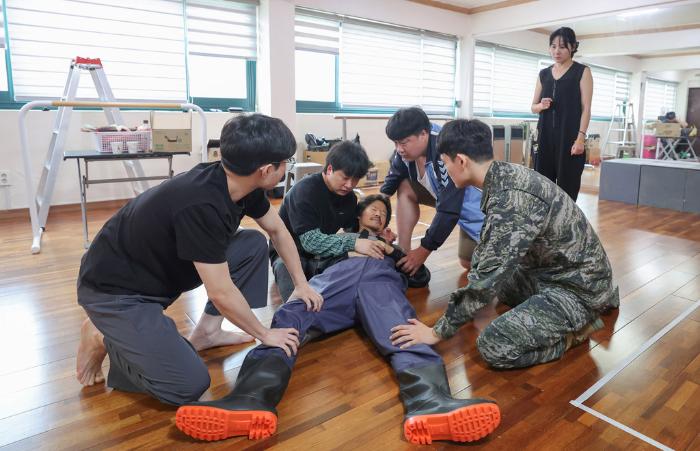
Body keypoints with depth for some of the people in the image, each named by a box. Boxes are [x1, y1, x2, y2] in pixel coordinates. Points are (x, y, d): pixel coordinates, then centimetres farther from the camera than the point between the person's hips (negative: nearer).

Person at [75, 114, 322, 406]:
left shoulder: (242, 185, -9)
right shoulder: (201, 205, -35)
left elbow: (278, 231, 9)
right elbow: (221, 293, -27)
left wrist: (301, 283, 9)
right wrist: (265, 334, -12)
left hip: (166, 268, 9)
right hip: (115, 289, -8)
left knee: (254, 244, 1)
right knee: (189, 386, -18)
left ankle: (206, 332, 9)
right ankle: (102, 339, 5)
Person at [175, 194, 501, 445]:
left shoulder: (389, 245, 43)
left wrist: (392, 250, 22)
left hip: (381, 279, 1)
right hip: (337, 274, 0)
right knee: (288, 319, -33)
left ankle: (428, 403, -64)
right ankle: (252, 399, -57)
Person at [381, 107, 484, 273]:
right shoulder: (406, 150, -16)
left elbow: (449, 210, -36)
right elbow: (390, 184, -6)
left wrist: (424, 250, -31)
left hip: (475, 206, -7)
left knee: (469, 263, -5)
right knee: (405, 188, -10)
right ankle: (403, 253, -5)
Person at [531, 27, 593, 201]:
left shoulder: (582, 71, 2)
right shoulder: (544, 74, 13)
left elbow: (586, 108, -4)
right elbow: (533, 107, 16)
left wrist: (581, 137, -15)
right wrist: (541, 106, -7)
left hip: (570, 137, -4)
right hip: (546, 136, 4)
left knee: (567, 188, -4)